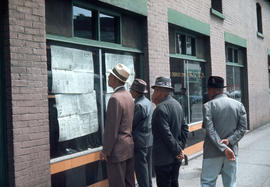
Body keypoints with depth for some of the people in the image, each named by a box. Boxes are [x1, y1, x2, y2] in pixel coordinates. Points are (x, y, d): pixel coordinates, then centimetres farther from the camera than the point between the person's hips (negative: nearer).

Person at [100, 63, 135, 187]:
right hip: (130, 146, 9)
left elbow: (111, 129, -20)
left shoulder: (115, 99, -20)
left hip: (118, 150, -9)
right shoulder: (129, 96, 8)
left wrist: (105, 151, -12)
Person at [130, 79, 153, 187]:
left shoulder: (139, 105, -20)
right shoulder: (148, 102, 9)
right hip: (149, 141, 9)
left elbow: (131, 124, -16)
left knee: (141, 169, 1)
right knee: (147, 167, 18)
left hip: (140, 143, -9)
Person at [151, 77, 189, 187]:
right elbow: (185, 128, 13)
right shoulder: (177, 104, 10)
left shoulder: (161, 108, -18)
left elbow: (166, 134, -21)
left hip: (163, 158, -9)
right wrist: (180, 147, 10)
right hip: (176, 158, 9)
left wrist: (178, 150, -12)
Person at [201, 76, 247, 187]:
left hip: (213, 153, -4)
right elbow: (242, 128, -2)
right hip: (232, 151, 4)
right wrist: (229, 141, -10)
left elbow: (210, 130, -16)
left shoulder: (208, 106, -8)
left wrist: (223, 148, -18)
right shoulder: (238, 105, 5)